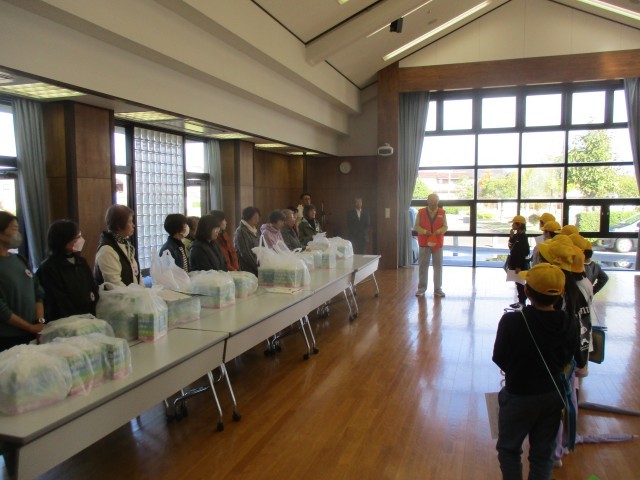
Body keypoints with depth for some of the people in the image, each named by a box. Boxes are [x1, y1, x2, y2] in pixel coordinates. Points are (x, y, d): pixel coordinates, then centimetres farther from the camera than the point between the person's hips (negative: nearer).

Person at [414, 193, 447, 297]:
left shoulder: (442, 213, 4)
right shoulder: (421, 212, 1)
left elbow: (445, 226, 5)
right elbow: (416, 226, 0)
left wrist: (439, 231, -16)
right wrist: (425, 231, -16)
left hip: (437, 243, 1)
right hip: (424, 243, -1)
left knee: (438, 266, 5)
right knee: (423, 266, 2)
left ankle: (438, 289, 15)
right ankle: (421, 289, 11)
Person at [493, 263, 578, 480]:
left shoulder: (511, 321, -26)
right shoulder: (569, 326, -13)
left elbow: (499, 359, -13)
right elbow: (565, 361, 0)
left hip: (519, 396, -4)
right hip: (553, 396, 4)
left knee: (509, 449, 18)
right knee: (543, 453, 21)